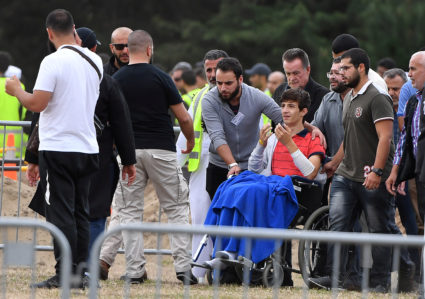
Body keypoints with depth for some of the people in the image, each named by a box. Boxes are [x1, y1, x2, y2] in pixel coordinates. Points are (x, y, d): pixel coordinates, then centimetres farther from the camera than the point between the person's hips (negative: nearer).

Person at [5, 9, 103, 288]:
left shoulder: (53, 61, -13)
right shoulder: (95, 61, 7)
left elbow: (37, 103, -18)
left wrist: (16, 90, 2)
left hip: (58, 148, -6)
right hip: (87, 147, 6)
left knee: (61, 213, -4)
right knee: (81, 213, 11)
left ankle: (65, 274, -5)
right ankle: (80, 271, 11)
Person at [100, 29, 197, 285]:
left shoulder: (116, 80, 2)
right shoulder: (160, 77, -4)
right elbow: (183, 117, -1)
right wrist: (190, 140, 17)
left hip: (129, 150, 2)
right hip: (162, 149, -2)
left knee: (130, 210, 7)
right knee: (176, 208, 6)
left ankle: (135, 270, 1)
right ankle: (183, 266, -2)